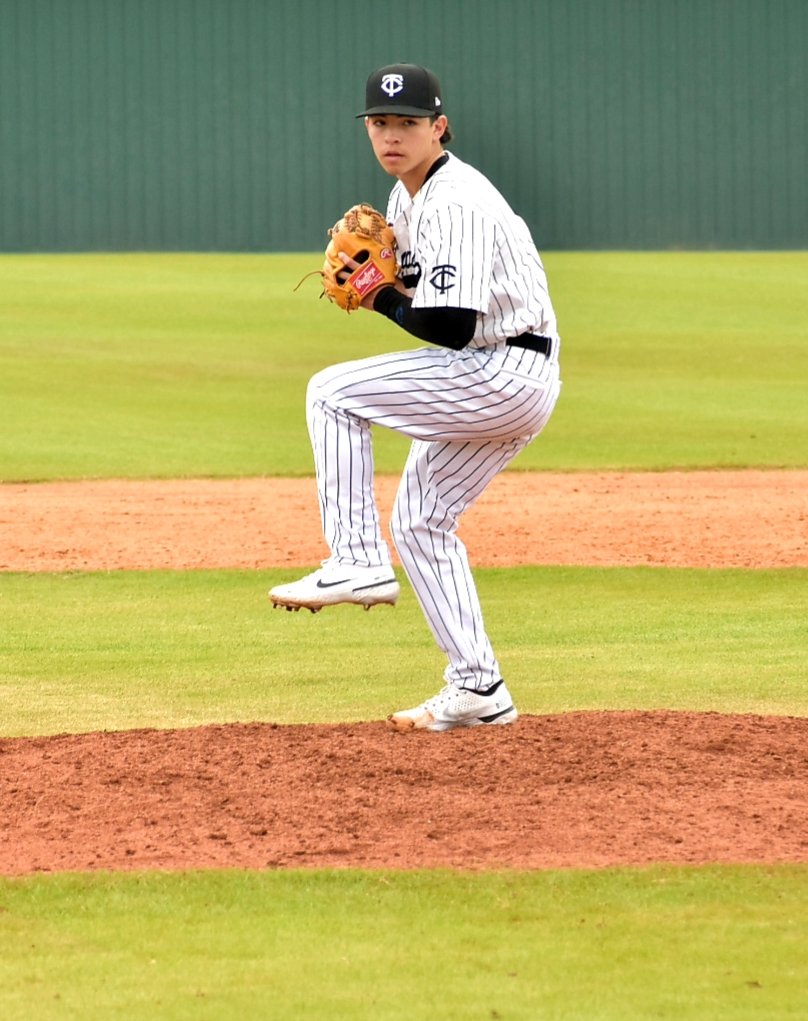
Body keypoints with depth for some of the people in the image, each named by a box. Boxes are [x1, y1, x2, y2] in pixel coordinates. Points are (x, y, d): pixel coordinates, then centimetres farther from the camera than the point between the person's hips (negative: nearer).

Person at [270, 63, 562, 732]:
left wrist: (385, 301, -8)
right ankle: (478, 691, 13)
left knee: (332, 393, -9)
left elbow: (451, 325, -25)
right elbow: (416, 290, 24)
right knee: (419, 520, 14)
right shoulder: (407, 198, 13)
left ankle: (357, 563, -11)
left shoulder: (456, 204, -19)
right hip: (513, 391, 10)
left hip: (505, 373, -10)